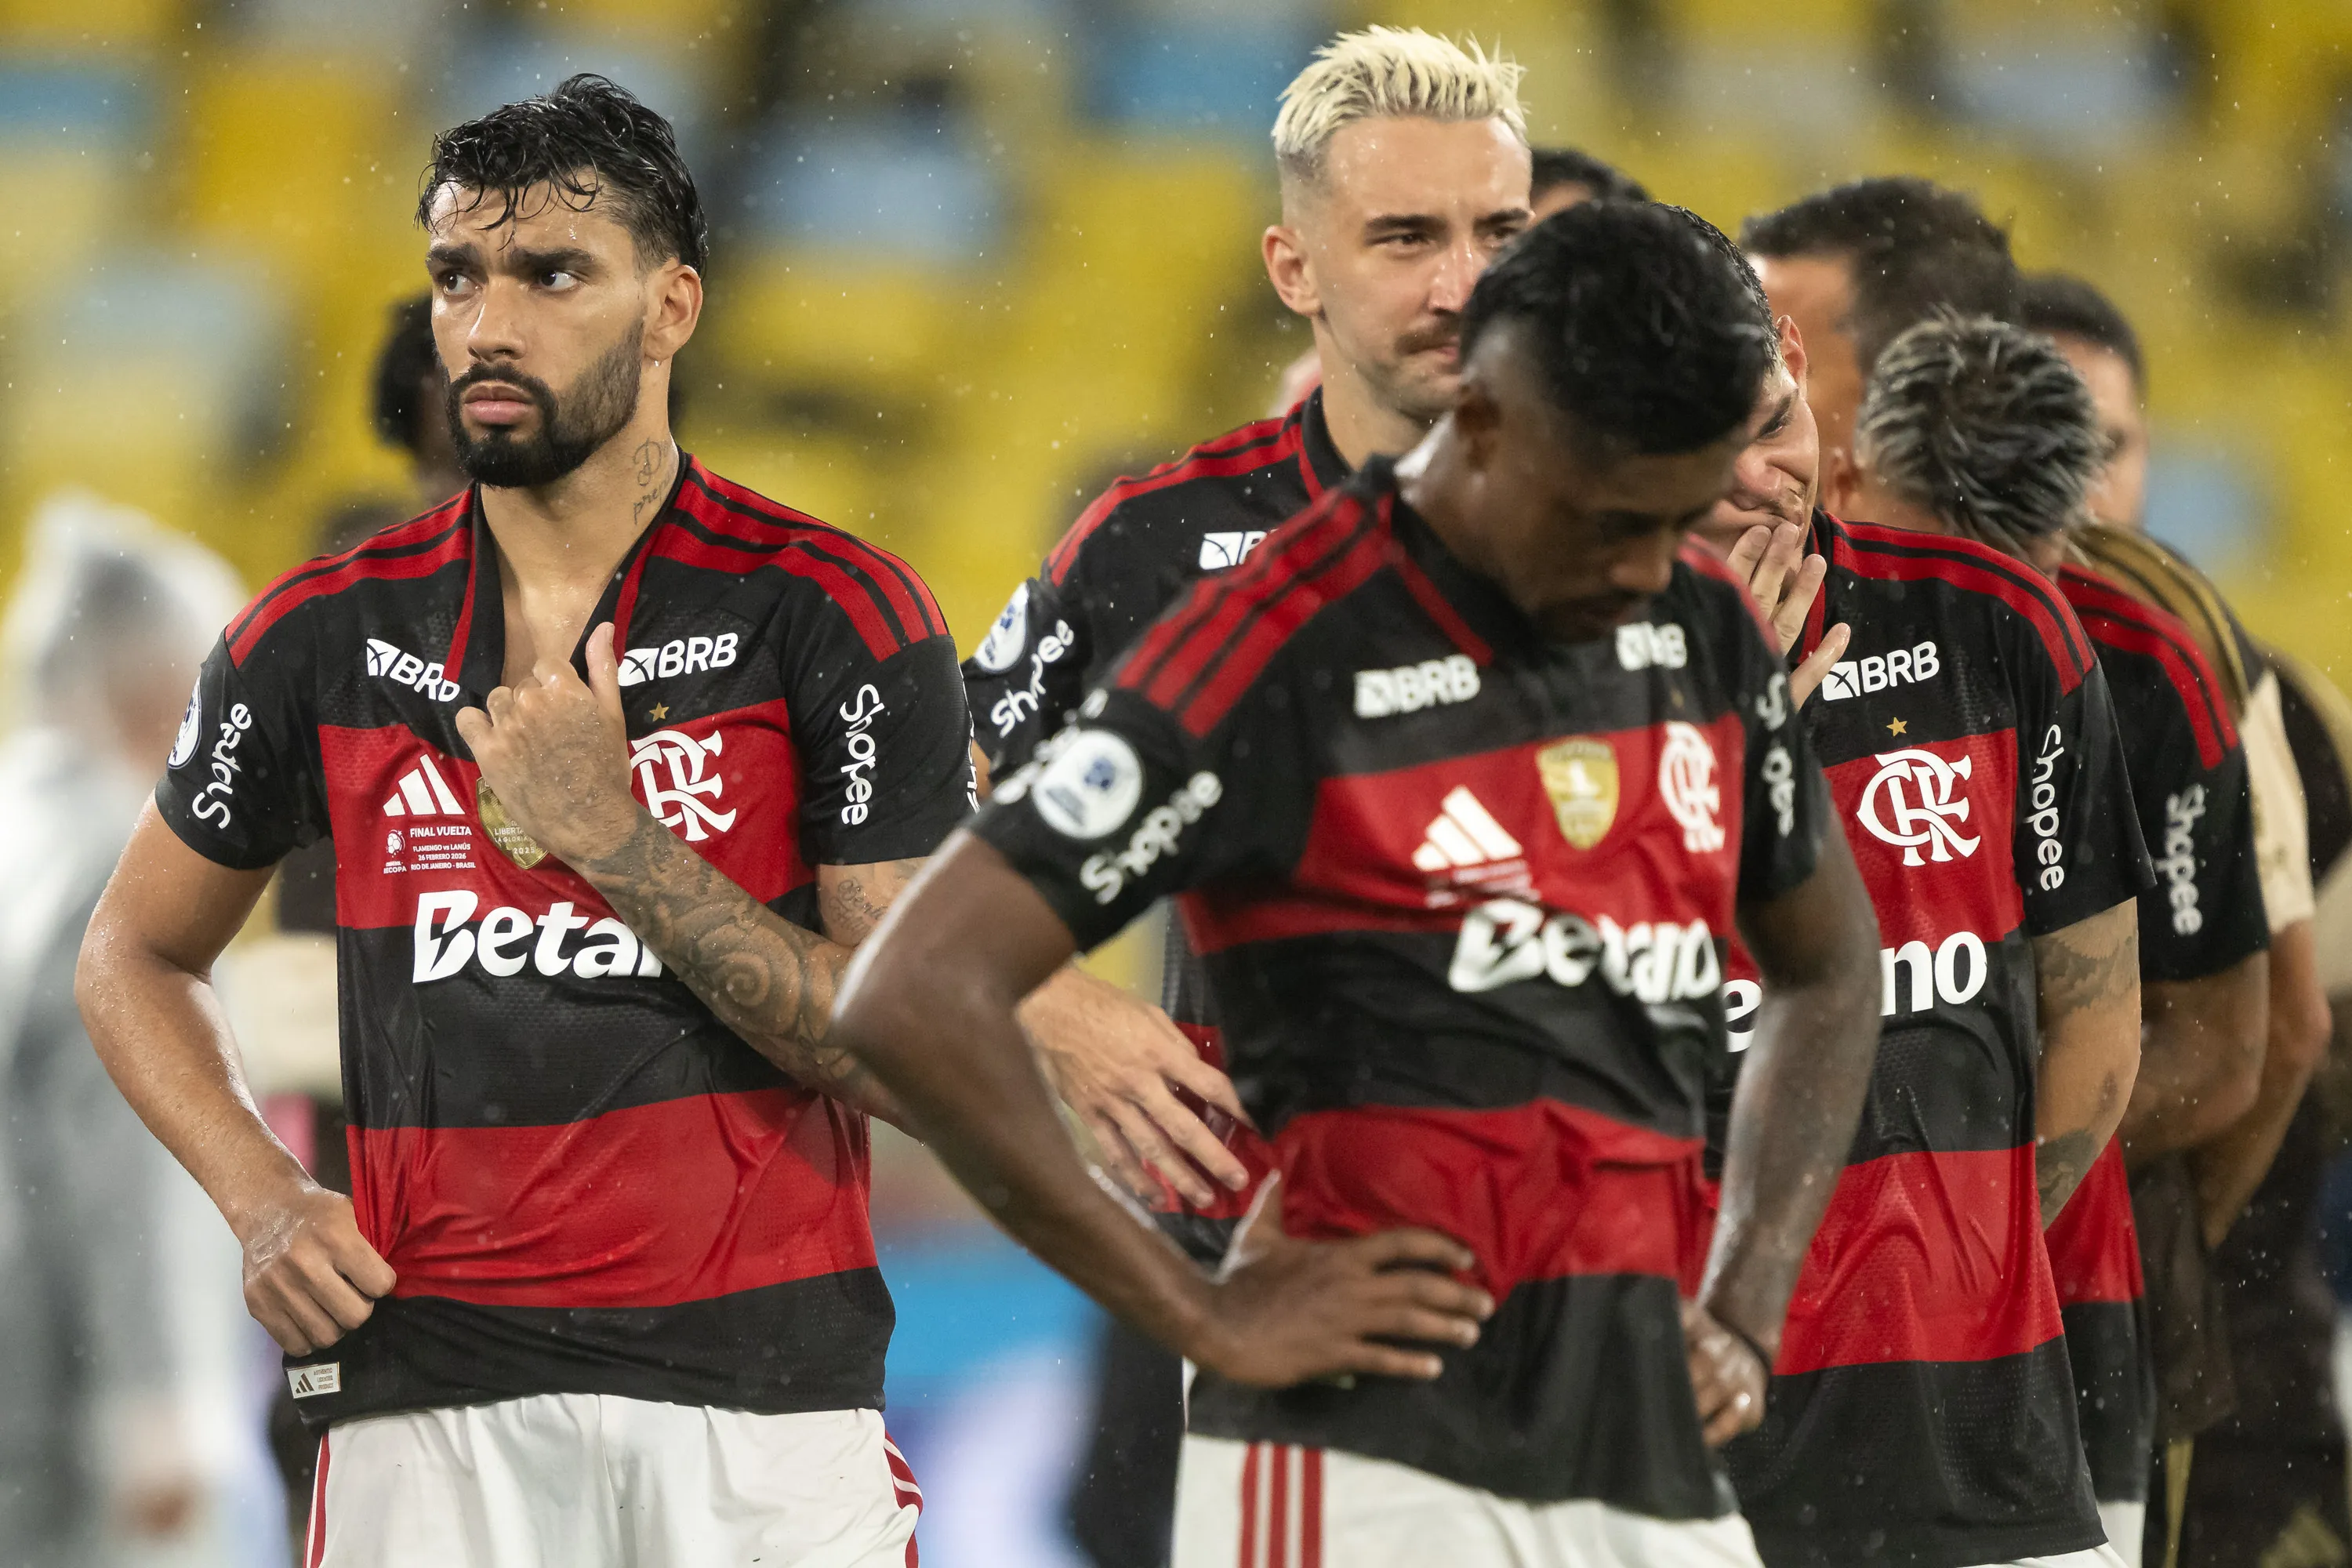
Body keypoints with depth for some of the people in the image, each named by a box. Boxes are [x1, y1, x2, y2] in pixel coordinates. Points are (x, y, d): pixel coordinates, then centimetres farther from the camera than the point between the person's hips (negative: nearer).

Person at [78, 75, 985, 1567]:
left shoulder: (833, 616, -2)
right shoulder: (327, 635, 7)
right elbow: (137, 955, 21)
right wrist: (265, 1202, 4)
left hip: (762, 1388, -2)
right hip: (429, 1391, 2)